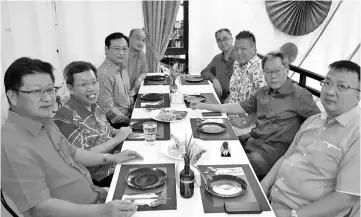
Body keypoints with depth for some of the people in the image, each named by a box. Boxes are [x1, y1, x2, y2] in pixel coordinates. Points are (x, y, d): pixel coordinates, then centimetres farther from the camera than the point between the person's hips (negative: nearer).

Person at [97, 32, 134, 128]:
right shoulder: (104, 74, -22)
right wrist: (130, 122, -16)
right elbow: (108, 110, -22)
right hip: (115, 124, -9)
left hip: (128, 115, 9)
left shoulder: (122, 68, 7)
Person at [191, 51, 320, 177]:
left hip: (274, 150, -6)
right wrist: (204, 106, 16)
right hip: (251, 139, 7)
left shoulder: (299, 95, -6)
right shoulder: (263, 92, 14)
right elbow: (238, 107, 19)